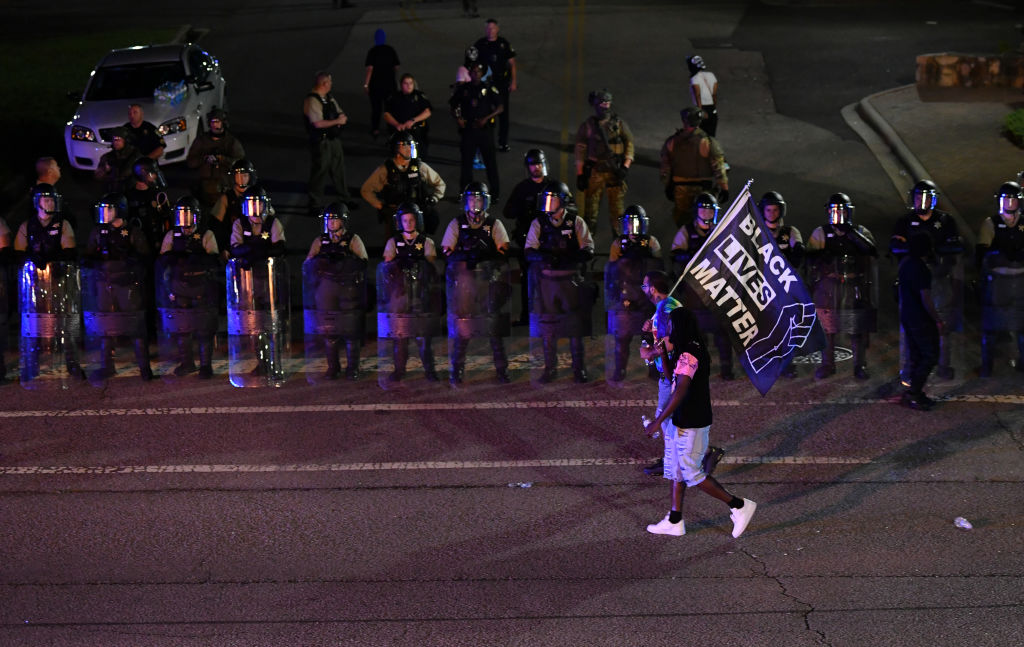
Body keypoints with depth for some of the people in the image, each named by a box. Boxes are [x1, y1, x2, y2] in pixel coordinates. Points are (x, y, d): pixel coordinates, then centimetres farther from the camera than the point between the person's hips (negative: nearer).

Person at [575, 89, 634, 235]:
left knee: (617, 205, 1)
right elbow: (580, 150, 5)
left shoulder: (619, 124, 7)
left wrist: (626, 166, -5)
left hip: (615, 171, 1)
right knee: (591, 205, -1)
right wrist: (580, 174, 0)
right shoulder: (587, 126, 4)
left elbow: (629, 144, 7)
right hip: (594, 172, -1)